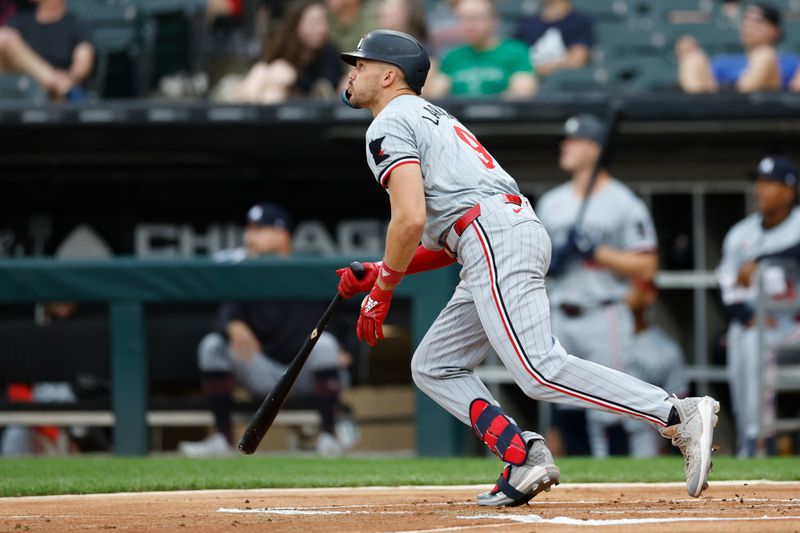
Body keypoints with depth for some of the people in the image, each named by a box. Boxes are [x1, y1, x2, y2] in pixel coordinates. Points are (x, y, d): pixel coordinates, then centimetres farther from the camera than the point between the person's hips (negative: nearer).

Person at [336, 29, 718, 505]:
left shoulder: (390, 125, 2)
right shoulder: (432, 118, 32)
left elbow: (411, 219, -13)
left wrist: (382, 291, -1)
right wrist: (377, 273, 25)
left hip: (494, 236, -10)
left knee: (541, 370, -21)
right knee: (433, 367, 15)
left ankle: (681, 416, -30)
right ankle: (525, 458, -3)